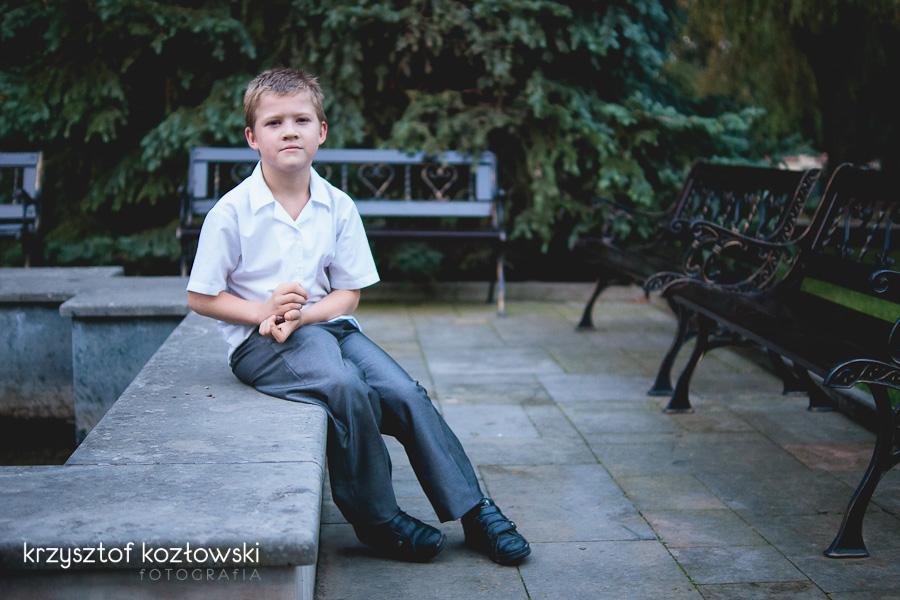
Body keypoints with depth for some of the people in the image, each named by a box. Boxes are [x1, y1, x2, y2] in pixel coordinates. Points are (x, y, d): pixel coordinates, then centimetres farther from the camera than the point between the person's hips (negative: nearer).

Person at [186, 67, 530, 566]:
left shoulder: (338, 207, 2)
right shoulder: (231, 212, -9)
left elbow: (348, 294, 3)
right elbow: (200, 298, -4)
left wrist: (299, 316, -15)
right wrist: (264, 310, -18)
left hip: (326, 322, 4)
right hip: (258, 339, -4)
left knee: (406, 393, -16)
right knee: (346, 388, -31)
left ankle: (472, 509, -2)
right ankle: (375, 518, -12)